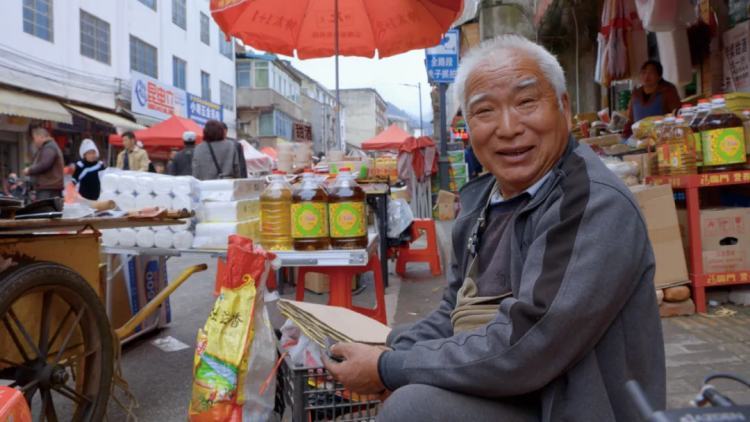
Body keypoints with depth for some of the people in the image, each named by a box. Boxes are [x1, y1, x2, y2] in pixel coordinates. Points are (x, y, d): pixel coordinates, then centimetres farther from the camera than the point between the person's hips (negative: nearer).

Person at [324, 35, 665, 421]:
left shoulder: (597, 205, -22)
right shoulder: (483, 199, 5)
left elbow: (520, 350, -28)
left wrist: (388, 368, -18)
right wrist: (385, 353, -6)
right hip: (486, 388, 8)